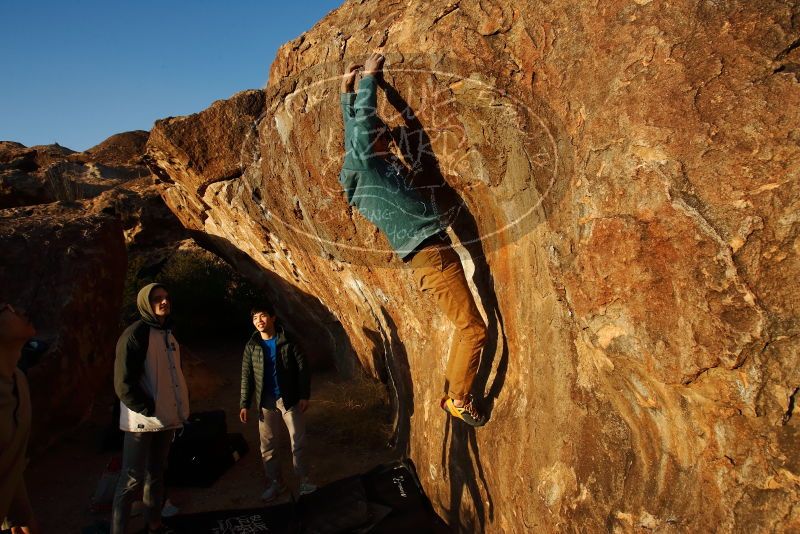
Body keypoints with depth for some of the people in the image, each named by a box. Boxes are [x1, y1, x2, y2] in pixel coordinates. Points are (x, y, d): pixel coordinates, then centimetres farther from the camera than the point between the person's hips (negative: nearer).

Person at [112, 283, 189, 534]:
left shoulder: (169, 334, 11)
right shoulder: (135, 334, -13)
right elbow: (123, 384, -18)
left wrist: (181, 408, 8)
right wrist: (149, 411, -17)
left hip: (167, 419, 8)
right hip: (142, 420, -8)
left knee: (156, 473, 17)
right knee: (132, 479, -3)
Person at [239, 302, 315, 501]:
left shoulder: (288, 342, -7)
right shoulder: (251, 346, 1)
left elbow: (302, 369, -6)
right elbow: (247, 377, 4)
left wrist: (304, 396, -11)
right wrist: (244, 404, 0)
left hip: (290, 399, -3)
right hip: (266, 402, 3)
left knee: (298, 441, 4)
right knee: (267, 445, 9)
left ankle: (303, 480, 19)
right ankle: (275, 483, 24)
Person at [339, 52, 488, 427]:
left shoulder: (378, 166, 19)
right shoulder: (363, 166, -5)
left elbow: (355, 125, 30)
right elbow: (362, 123, -9)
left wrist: (347, 90, 35)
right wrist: (369, 78, 4)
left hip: (438, 252, 10)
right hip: (430, 255, -10)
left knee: (466, 326, 16)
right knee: (474, 329, -7)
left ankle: (452, 394, 27)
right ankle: (459, 399, 8)